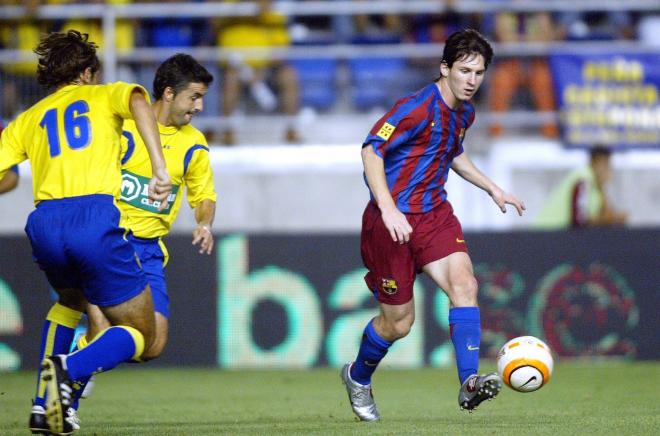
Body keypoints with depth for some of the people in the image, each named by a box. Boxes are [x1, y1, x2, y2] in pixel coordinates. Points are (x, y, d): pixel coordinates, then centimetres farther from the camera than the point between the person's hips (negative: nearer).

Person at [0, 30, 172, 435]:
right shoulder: (103, 95, 19)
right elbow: (138, 103, -6)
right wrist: (160, 169, -17)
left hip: (44, 224, 4)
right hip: (94, 218, -4)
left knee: (70, 300, 37)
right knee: (141, 336, 7)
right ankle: (69, 369, -25)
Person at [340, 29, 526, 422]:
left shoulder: (464, 113, 9)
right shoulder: (418, 108, -18)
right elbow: (371, 151, -21)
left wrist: (492, 188, 24)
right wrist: (388, 209, -30)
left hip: (434, 213, 6)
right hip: (394, 220, -6)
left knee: (464, 283, -20)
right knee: (399, 321, 2)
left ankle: (470, 382, -28)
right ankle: (358, 376, 32)